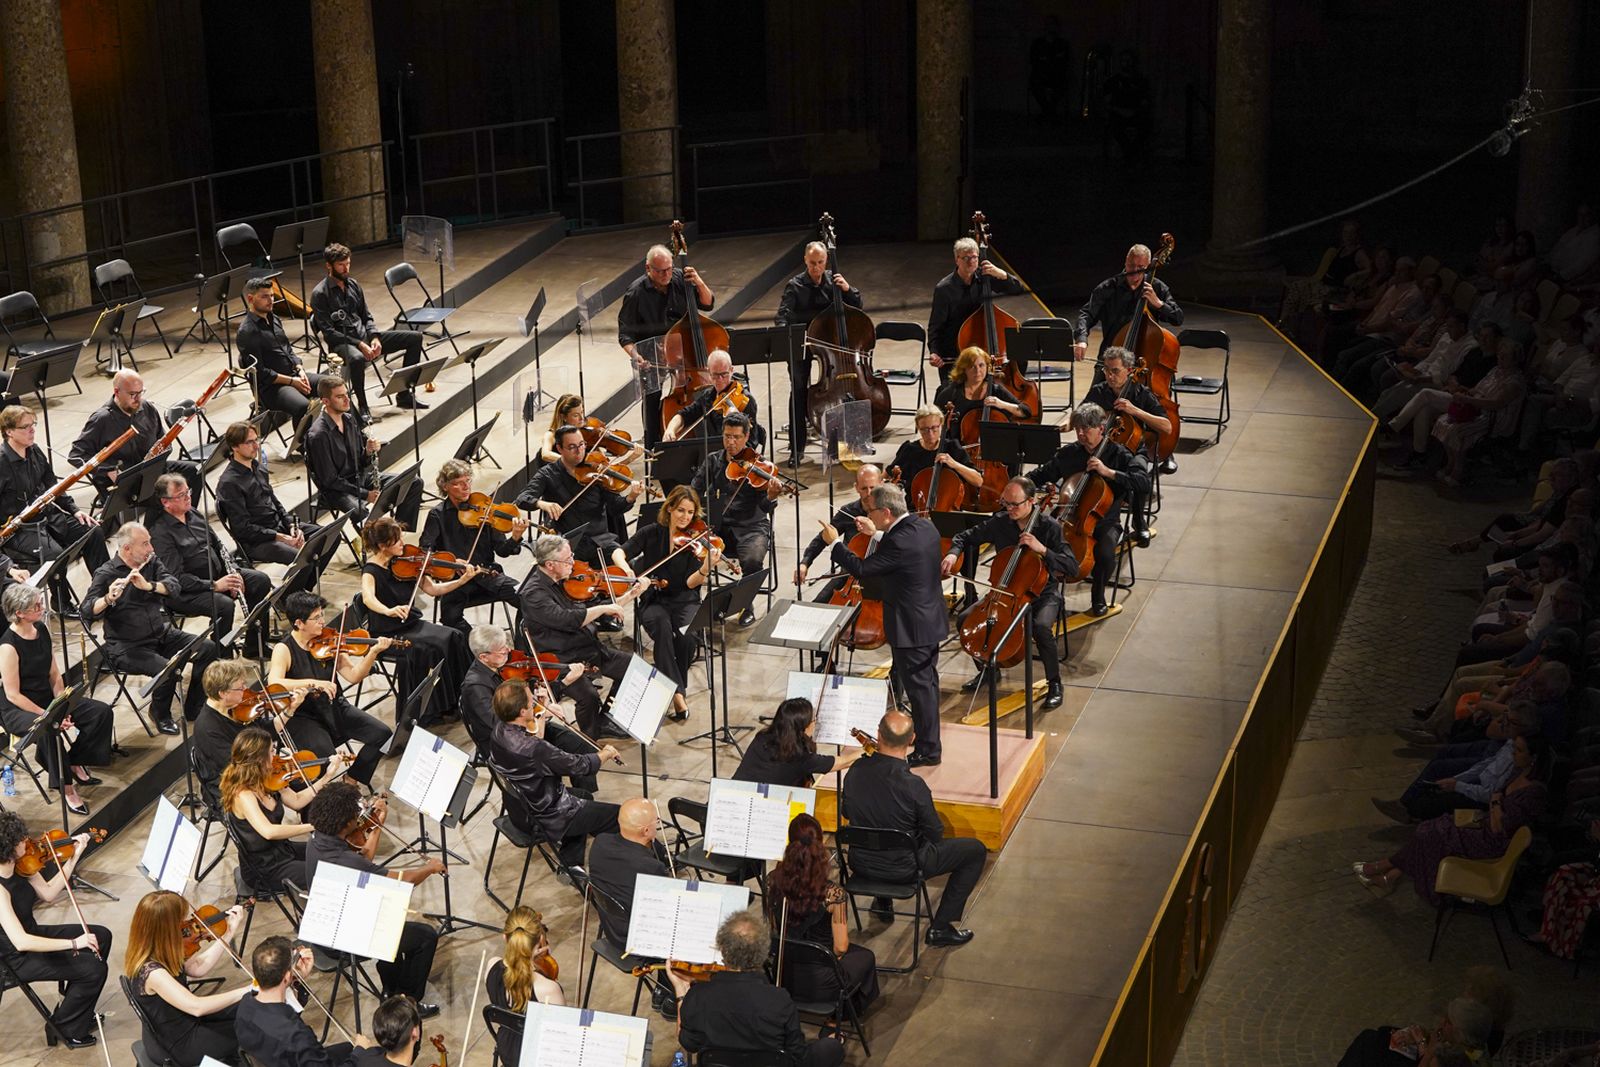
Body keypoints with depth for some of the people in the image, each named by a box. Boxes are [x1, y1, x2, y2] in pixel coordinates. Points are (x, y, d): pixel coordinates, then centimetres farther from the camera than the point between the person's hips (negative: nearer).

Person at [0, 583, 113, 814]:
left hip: (47, 698, 8)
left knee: (101, 711, -7)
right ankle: (66, 787, -23)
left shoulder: (42, 630, 0)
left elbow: (54, 675, 6)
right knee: (49, 729, -39)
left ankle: (75, 762, 8)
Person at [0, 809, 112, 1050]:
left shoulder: (20, 866, -10)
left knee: (101, 936, 12)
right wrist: (73, 943, -38)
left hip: (33, 934, 9)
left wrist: (75, 856, -4)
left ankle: (74, 1006, 27)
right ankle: (65, 1027, 10)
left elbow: (48, 893, 4)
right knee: (94, 969, -14)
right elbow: (21, 942, -40)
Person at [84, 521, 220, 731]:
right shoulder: (106, 574, -10)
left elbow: (173, 585, -9)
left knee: (208, 649, -11)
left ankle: (193, 709, 5)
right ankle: (161, 715, 0)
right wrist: (108, 599, -39)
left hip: (161, 634, 6)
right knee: (166, 669, -31)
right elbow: (88, 613, -19)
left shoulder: (151, 563, 7)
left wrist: (148, 586, -27)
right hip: (126, 647, -6)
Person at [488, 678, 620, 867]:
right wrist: (606, 753, -5)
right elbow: (582, 765, -23)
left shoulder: (498, 733, -10)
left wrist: (541, 722, 16)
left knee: (585, 796, 31)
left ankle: (570, 863, 29)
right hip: (546, 821, -9)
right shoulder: (534, 749, -36)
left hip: (520, 810, 9)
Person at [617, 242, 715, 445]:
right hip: (652, 355, -3)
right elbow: (625, 334, -8)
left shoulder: (680, 279, -1)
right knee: (652, 396, -13)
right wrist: (635, 355, -26)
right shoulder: (636, 293, -12)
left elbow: (708, 304, 6)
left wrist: (699, 283, -13)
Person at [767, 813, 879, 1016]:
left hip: (782, 976, 4)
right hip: (820, 984, -4)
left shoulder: (773, 881, -15)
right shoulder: (832, 893, -27)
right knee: (865, 957, 28)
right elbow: (841, 947, -15)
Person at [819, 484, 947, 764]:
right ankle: (927, 739, 37)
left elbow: (860, 569, -20)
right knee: (927, 683, 22)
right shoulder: (925, 527, 1)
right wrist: (877, 535, 16)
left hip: (911, 627, -10)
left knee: (919, 688, 2)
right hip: (931, 620, 10)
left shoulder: (898, 542, -27)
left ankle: (928, 751, 13)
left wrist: (835, 542, -7)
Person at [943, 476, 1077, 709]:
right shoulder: (999, 522, -3)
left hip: (1042, 594, -4)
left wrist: (1042, 549, -29)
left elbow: (1072, 569, -18)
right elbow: (966, 537, 11)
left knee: (1041, 626, -36)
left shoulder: (1049, 527, -13)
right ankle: (987, 668, 11)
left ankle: (1054, 683, -13)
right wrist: (954, 554, -11)